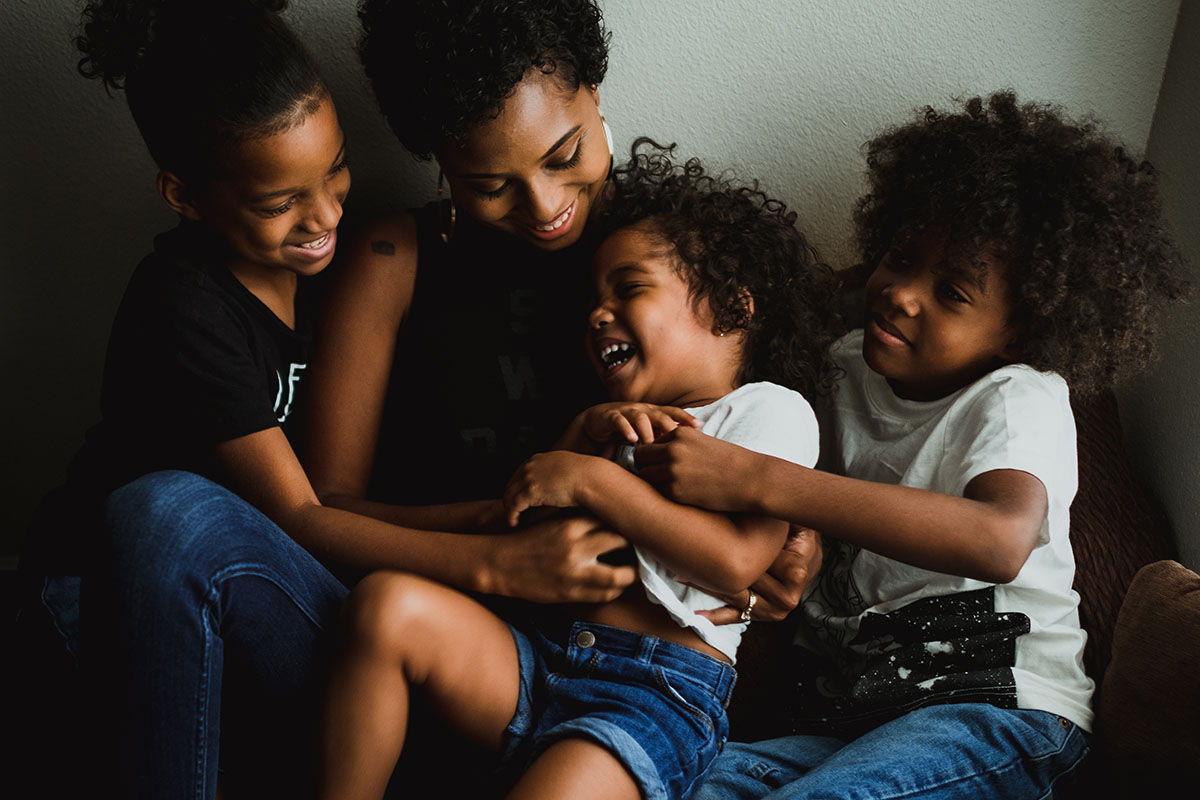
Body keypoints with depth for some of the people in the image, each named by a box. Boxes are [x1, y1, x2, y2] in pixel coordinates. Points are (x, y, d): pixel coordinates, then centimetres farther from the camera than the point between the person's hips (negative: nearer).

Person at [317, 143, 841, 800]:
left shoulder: (771, 409, 4)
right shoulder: (630, 418, 27)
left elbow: (736, 559, -13)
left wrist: (592, 479, -11)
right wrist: (586, 431, 1)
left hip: (659, 694, -6)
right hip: (540, 657, 7)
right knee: (387, 603, -19)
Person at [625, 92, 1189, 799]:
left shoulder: (1022, 398, -11)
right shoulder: (849, 363, 10)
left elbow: (1002, 541, -34)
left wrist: (756, 480, -36)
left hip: (1001, 707, -5)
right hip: (844, 713, 6)